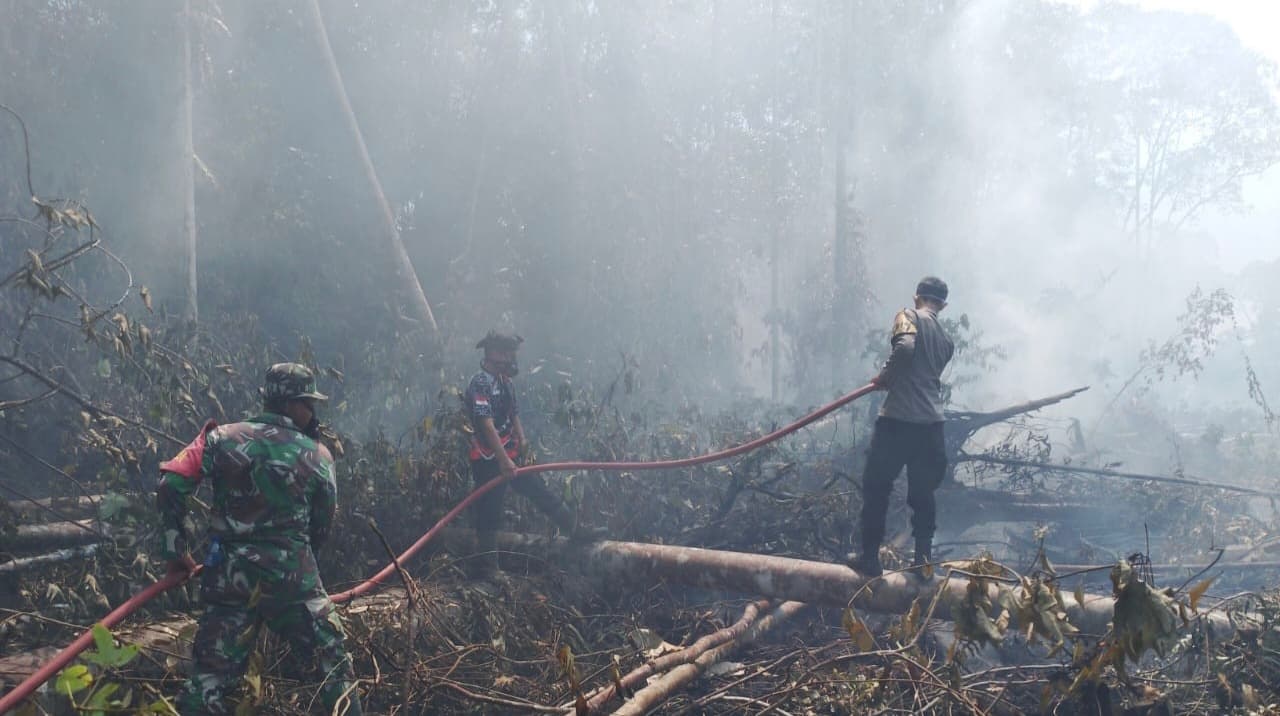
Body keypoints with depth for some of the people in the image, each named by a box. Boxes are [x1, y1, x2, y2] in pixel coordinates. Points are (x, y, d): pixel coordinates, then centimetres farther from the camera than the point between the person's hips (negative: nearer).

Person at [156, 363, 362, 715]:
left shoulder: (222, 437, 5)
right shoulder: (316, 455, 2)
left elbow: (171, 485, -4)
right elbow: (321, 527, 8)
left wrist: (176, 550, 4)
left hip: (229, 578, 2)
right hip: (291, 578, -2)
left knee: (210, 677, 9)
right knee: (334, 663, 12)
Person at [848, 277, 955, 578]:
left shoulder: (909, 316, -1)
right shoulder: (947, 341, 18)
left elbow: (904, 347, -21)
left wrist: (885, 376, -7)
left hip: (898, 419, -5)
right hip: (932, 424, 5)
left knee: (876, 488, 6)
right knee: (923, 493, 14)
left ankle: (870, 558, 9)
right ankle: (923, 559, 11)